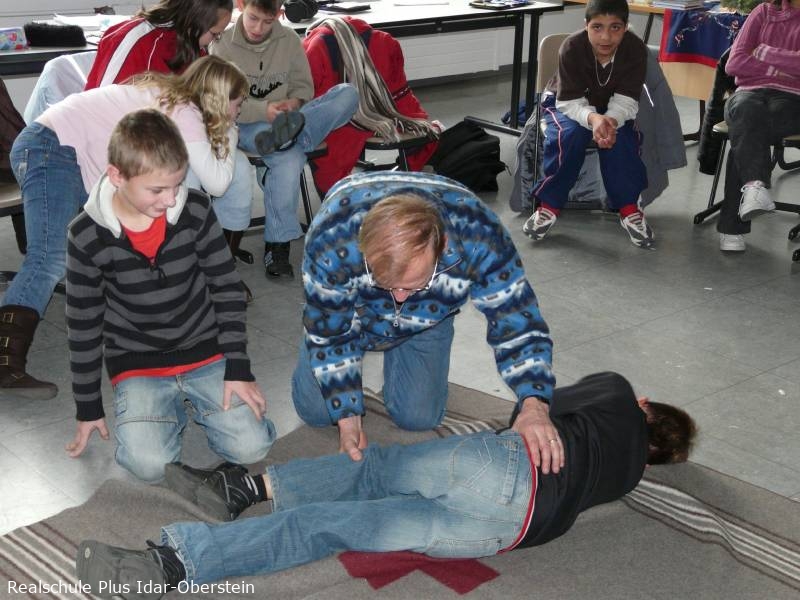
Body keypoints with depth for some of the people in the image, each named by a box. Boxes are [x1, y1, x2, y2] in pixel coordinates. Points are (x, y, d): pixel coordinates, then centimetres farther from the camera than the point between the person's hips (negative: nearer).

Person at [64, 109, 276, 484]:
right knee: (149, 465, -22)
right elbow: (83, 324, -3)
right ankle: (169, 410, 12)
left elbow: (227, 288, -1)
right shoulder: (87, 236, -14)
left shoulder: (196, 210, -12)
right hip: (137, 364, -1)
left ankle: (195, 403, 17)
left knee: (251, 447, -13)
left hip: (206, 353, 1)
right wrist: (89, 407, 3)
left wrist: (238, 368, -6)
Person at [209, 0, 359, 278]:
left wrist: (294, 103, -11)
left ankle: (288, 129, -39)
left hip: (283, 116, 4)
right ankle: (277, 245, -30)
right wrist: (264, 110, -24)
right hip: (246, 126, -4)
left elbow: (303, 86, 14)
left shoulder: (289, 39, 10)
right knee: (289, 159, -38)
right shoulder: (223, 45, -1)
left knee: (348, 94, -19)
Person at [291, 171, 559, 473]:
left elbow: (517, 322, -32)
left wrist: (534, 406, -47)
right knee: (314, 409, -2)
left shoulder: (480, 237, -42)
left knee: (418, 416, -4)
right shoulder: (330, 241, -43)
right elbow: (328, 333, -27)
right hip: (350, 308, 0)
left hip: (426, 317, 1)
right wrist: (347, 420, -28)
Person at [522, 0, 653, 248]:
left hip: (613, 109, 1)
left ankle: (629, 209, -12)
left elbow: (626, 100, -24)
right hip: (567, 103, -1)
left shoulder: (636, 49, -26)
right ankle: (549, 206, -18)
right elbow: (571, 101, -28)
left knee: (619, 138, -29)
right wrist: (593, 119, -49)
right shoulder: (572, 47, -29)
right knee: (569, 134, -32)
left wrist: (612, 121, -47)